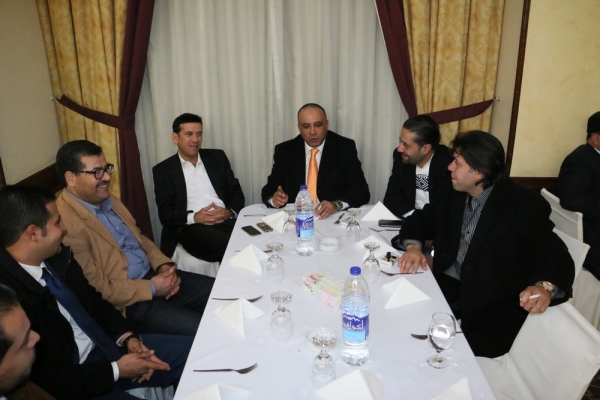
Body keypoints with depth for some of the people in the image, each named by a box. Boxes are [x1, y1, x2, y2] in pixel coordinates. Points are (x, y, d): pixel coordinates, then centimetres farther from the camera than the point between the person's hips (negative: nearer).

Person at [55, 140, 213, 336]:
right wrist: (151, 289, -16)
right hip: (128, 303, -9)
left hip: (151, 275, 9)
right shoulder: (65, 224, -22)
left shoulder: (109, 201, 8)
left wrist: (163, 265, -1)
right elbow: (96, 288, -21)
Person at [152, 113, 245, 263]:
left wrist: (230, 212, -9)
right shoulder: (163, 170, 9)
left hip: (226, 221, 3)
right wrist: (194, 217, -16)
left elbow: (236, 192, 14)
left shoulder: (217, 157, 17)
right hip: (191, 227, -3)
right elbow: (165, 214, 2)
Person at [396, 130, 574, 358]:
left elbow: (557, 258, -16)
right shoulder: (452, 194, 5)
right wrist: (413, 246, -11)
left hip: (493, 304, -5)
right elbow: (422, 219, 13)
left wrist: (545, 287, -39)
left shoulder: (525, 206, -13)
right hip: (447, 287, 5)